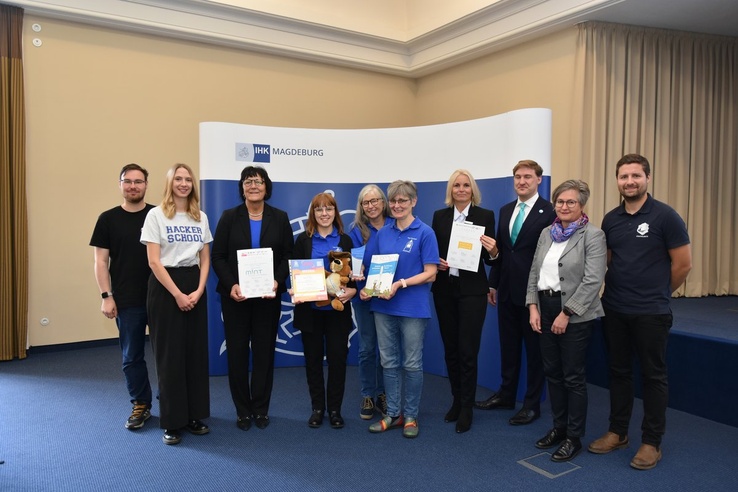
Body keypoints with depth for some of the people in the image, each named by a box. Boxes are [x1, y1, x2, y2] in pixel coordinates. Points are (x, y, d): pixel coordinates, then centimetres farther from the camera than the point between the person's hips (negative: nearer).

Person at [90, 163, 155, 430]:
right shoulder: (108, 219, 3)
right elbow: (101, 260, 3)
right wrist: (106, 296, -5)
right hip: (126, 301, 1)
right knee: (132, 356, 10)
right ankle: (140, 405, 25)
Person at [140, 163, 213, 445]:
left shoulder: (201, 217, 10)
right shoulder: (156, 215, -4)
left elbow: (205, 259, 9)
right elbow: (153, 261, -9)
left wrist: (199, 291, -5)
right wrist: (177, 294, -14)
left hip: (194, 287, 4)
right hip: (165, 287, -4)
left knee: (196, 352, 7)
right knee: (169, 355, 1)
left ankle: (195, 415, 20)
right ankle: (172, 421, 13)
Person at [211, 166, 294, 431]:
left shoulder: (280, 218, 4)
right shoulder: (229, 217, 2)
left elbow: (288, 255, 2)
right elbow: (218, 256, -2)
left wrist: (277, 281, -15)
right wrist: (231, 285, -16)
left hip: (268, 297, 1)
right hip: (235, 296, 0)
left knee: (264, 352, 7)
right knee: (237, 352, 6)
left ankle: (261, 409, 22)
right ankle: (243, 410, 21)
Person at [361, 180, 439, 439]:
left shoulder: (425, 233, -6)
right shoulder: (382, 233, 8)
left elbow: (430, 273, -10)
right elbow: (371, 267, 12)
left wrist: (401, 284, -20)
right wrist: (367, 288, -7)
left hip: (413, 308, -4)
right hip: (383, 306, 5)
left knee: (412, 364, 7)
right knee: (389, 362, 12)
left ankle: (410, 416, 23)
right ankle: (393, 414, 26)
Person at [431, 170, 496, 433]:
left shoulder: (485, 215, -1)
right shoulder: (440, 216, 7)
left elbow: (489, 258, 1)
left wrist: (493, 251, -20)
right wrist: (436, 262, -10)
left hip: (472, 290, -3)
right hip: (444, 289, 3)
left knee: (467, 350, -1)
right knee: (450, 349, 12)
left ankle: (466, 408, 13)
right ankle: (457, 400, 29)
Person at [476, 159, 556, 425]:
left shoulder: (549, 212, -11)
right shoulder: (505, 211, 11)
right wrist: (493, 283, 13)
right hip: (507, 290, 6)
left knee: (534, 348, 8)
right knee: (508, 345, 17)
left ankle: (532, 404, 21)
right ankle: (506, 394, 32)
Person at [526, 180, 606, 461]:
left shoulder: (593, 235, -8)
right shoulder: (546, 233, 11)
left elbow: (592, 281, -15)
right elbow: (534, 273, 11)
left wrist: (566, 313, -17)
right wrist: (533, 307, 1)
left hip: (574, 315, -6)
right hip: (545, 309, 6)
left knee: (574, 377, 3)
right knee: (552, 373, 14)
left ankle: (574, 437, 17)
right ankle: (559, 427, 30)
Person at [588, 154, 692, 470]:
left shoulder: (665, 216, -8)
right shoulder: (610, 219, 6)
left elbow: (683, 264, -5)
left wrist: (657, 293, 5)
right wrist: (617, 289, 7)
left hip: (651, 313, -4)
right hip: (613, 310, 5)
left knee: (653, 375, 7)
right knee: (618, 371, 14)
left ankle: (652, 442, 20)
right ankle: (617, 432, 28)